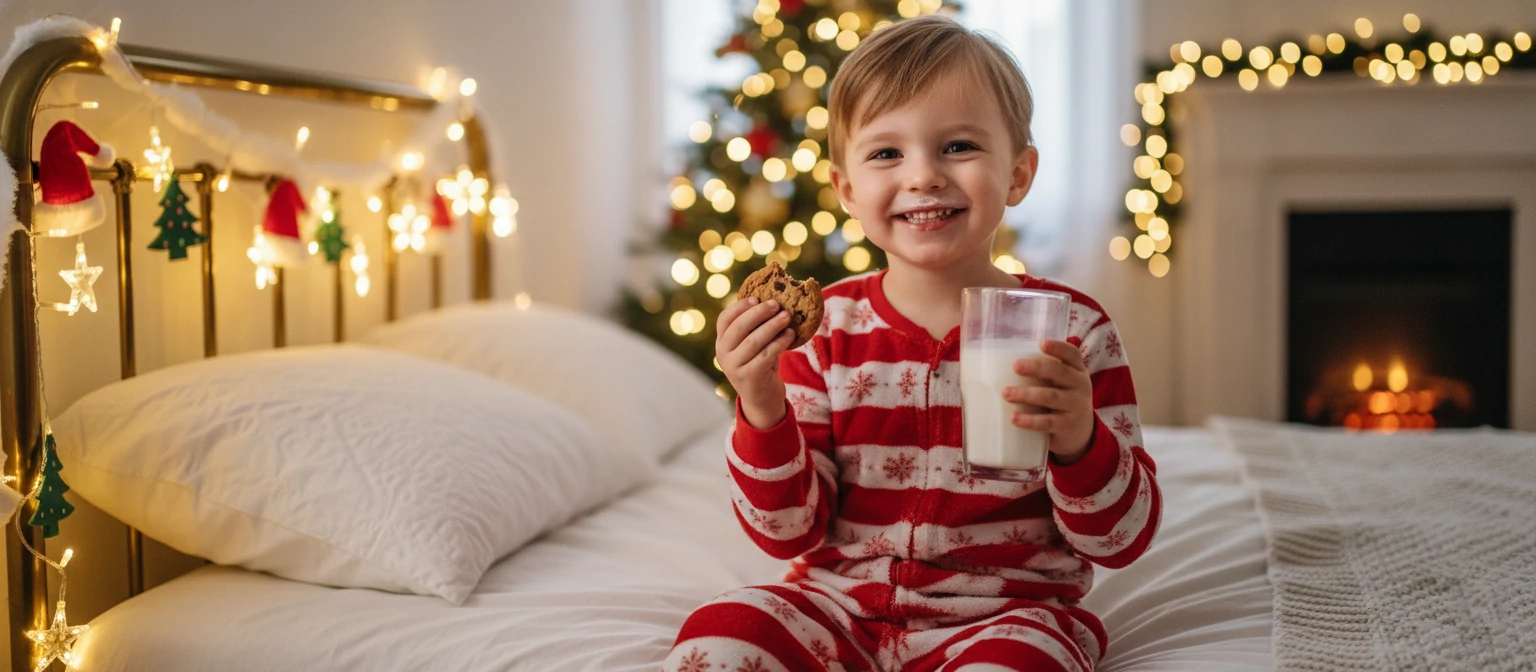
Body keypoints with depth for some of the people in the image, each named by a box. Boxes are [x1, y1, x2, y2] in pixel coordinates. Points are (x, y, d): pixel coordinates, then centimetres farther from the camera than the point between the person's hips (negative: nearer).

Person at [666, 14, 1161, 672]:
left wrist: (1080, 442, -23)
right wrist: (762, 413, -18)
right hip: (841, 598, 2)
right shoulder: (826, 327, 0)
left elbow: (1121, 540, -2)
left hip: (1003, 611, -1)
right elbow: (790, 532, 0)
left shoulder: (1072, 330, -3)